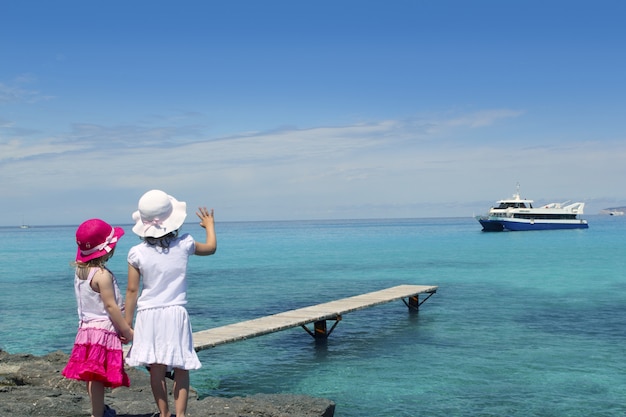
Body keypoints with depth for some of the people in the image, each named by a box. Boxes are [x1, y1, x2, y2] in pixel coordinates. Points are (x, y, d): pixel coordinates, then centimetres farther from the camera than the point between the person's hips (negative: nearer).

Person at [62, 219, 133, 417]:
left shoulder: (80, 271, 9)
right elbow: (110, 306, -19)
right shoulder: (102, 274, -19)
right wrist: (127, 330, -12)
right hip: (103, 331, -9)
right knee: (98, 376, -5)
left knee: (95, 377, 17)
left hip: (87, 327, 9)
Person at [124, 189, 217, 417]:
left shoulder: (137, 253, -6)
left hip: (148, 315, 0)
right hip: (176, 313, 0)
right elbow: (211, 247, 17)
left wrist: (127, 324, 5)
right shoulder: (184, 245, -4)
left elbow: (132, 290, -4)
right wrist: (209, 225, 36)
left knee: (156, 370, 8)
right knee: (181, 369, 7)